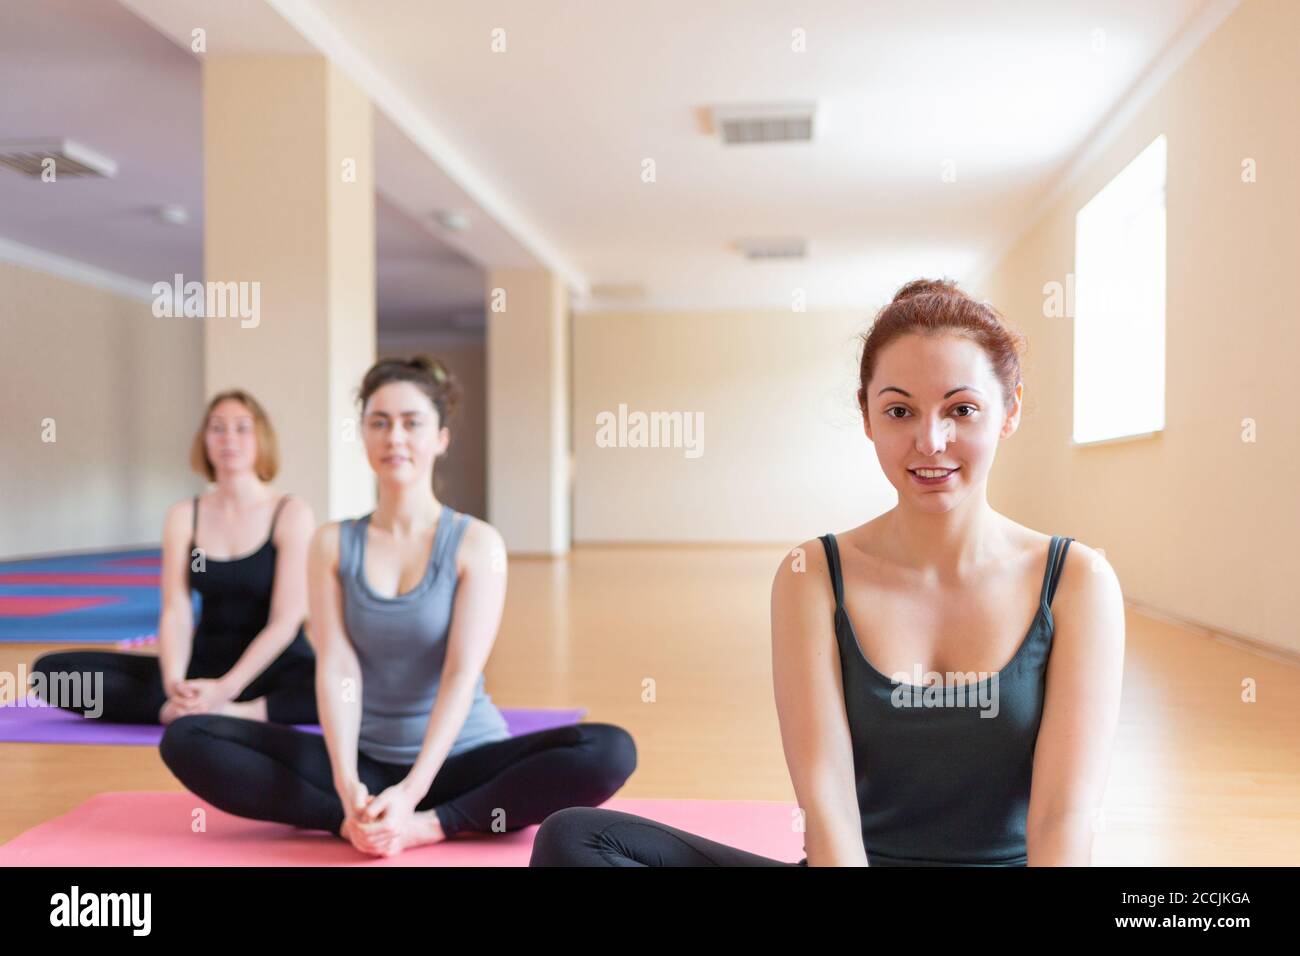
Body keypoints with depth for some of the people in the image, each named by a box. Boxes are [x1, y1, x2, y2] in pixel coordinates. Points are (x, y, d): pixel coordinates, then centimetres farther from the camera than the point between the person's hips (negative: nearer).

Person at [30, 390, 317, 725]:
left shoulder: (291, 513, -6)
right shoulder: (183, 516, 4)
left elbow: (285, 621, -13)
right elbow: (176, 613, -5)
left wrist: (226, 689, -25)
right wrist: (174, 681, -25)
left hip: (274, 669, -4)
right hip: (205, 665, 4)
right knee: (52, 669, -12)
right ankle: (192, 709, -26)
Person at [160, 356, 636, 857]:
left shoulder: (477, 542, -7)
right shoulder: (332, 544, 1)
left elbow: (462, 674, -16)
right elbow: (336, 667, -10)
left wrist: (412, 792, -28)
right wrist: (347, 784, -26)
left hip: (461, 761, -2)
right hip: (365, 762, 2)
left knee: (610, 751, -29)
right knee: (186, 740, -16)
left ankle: (429, 825, -24)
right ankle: (357, 820, -23)